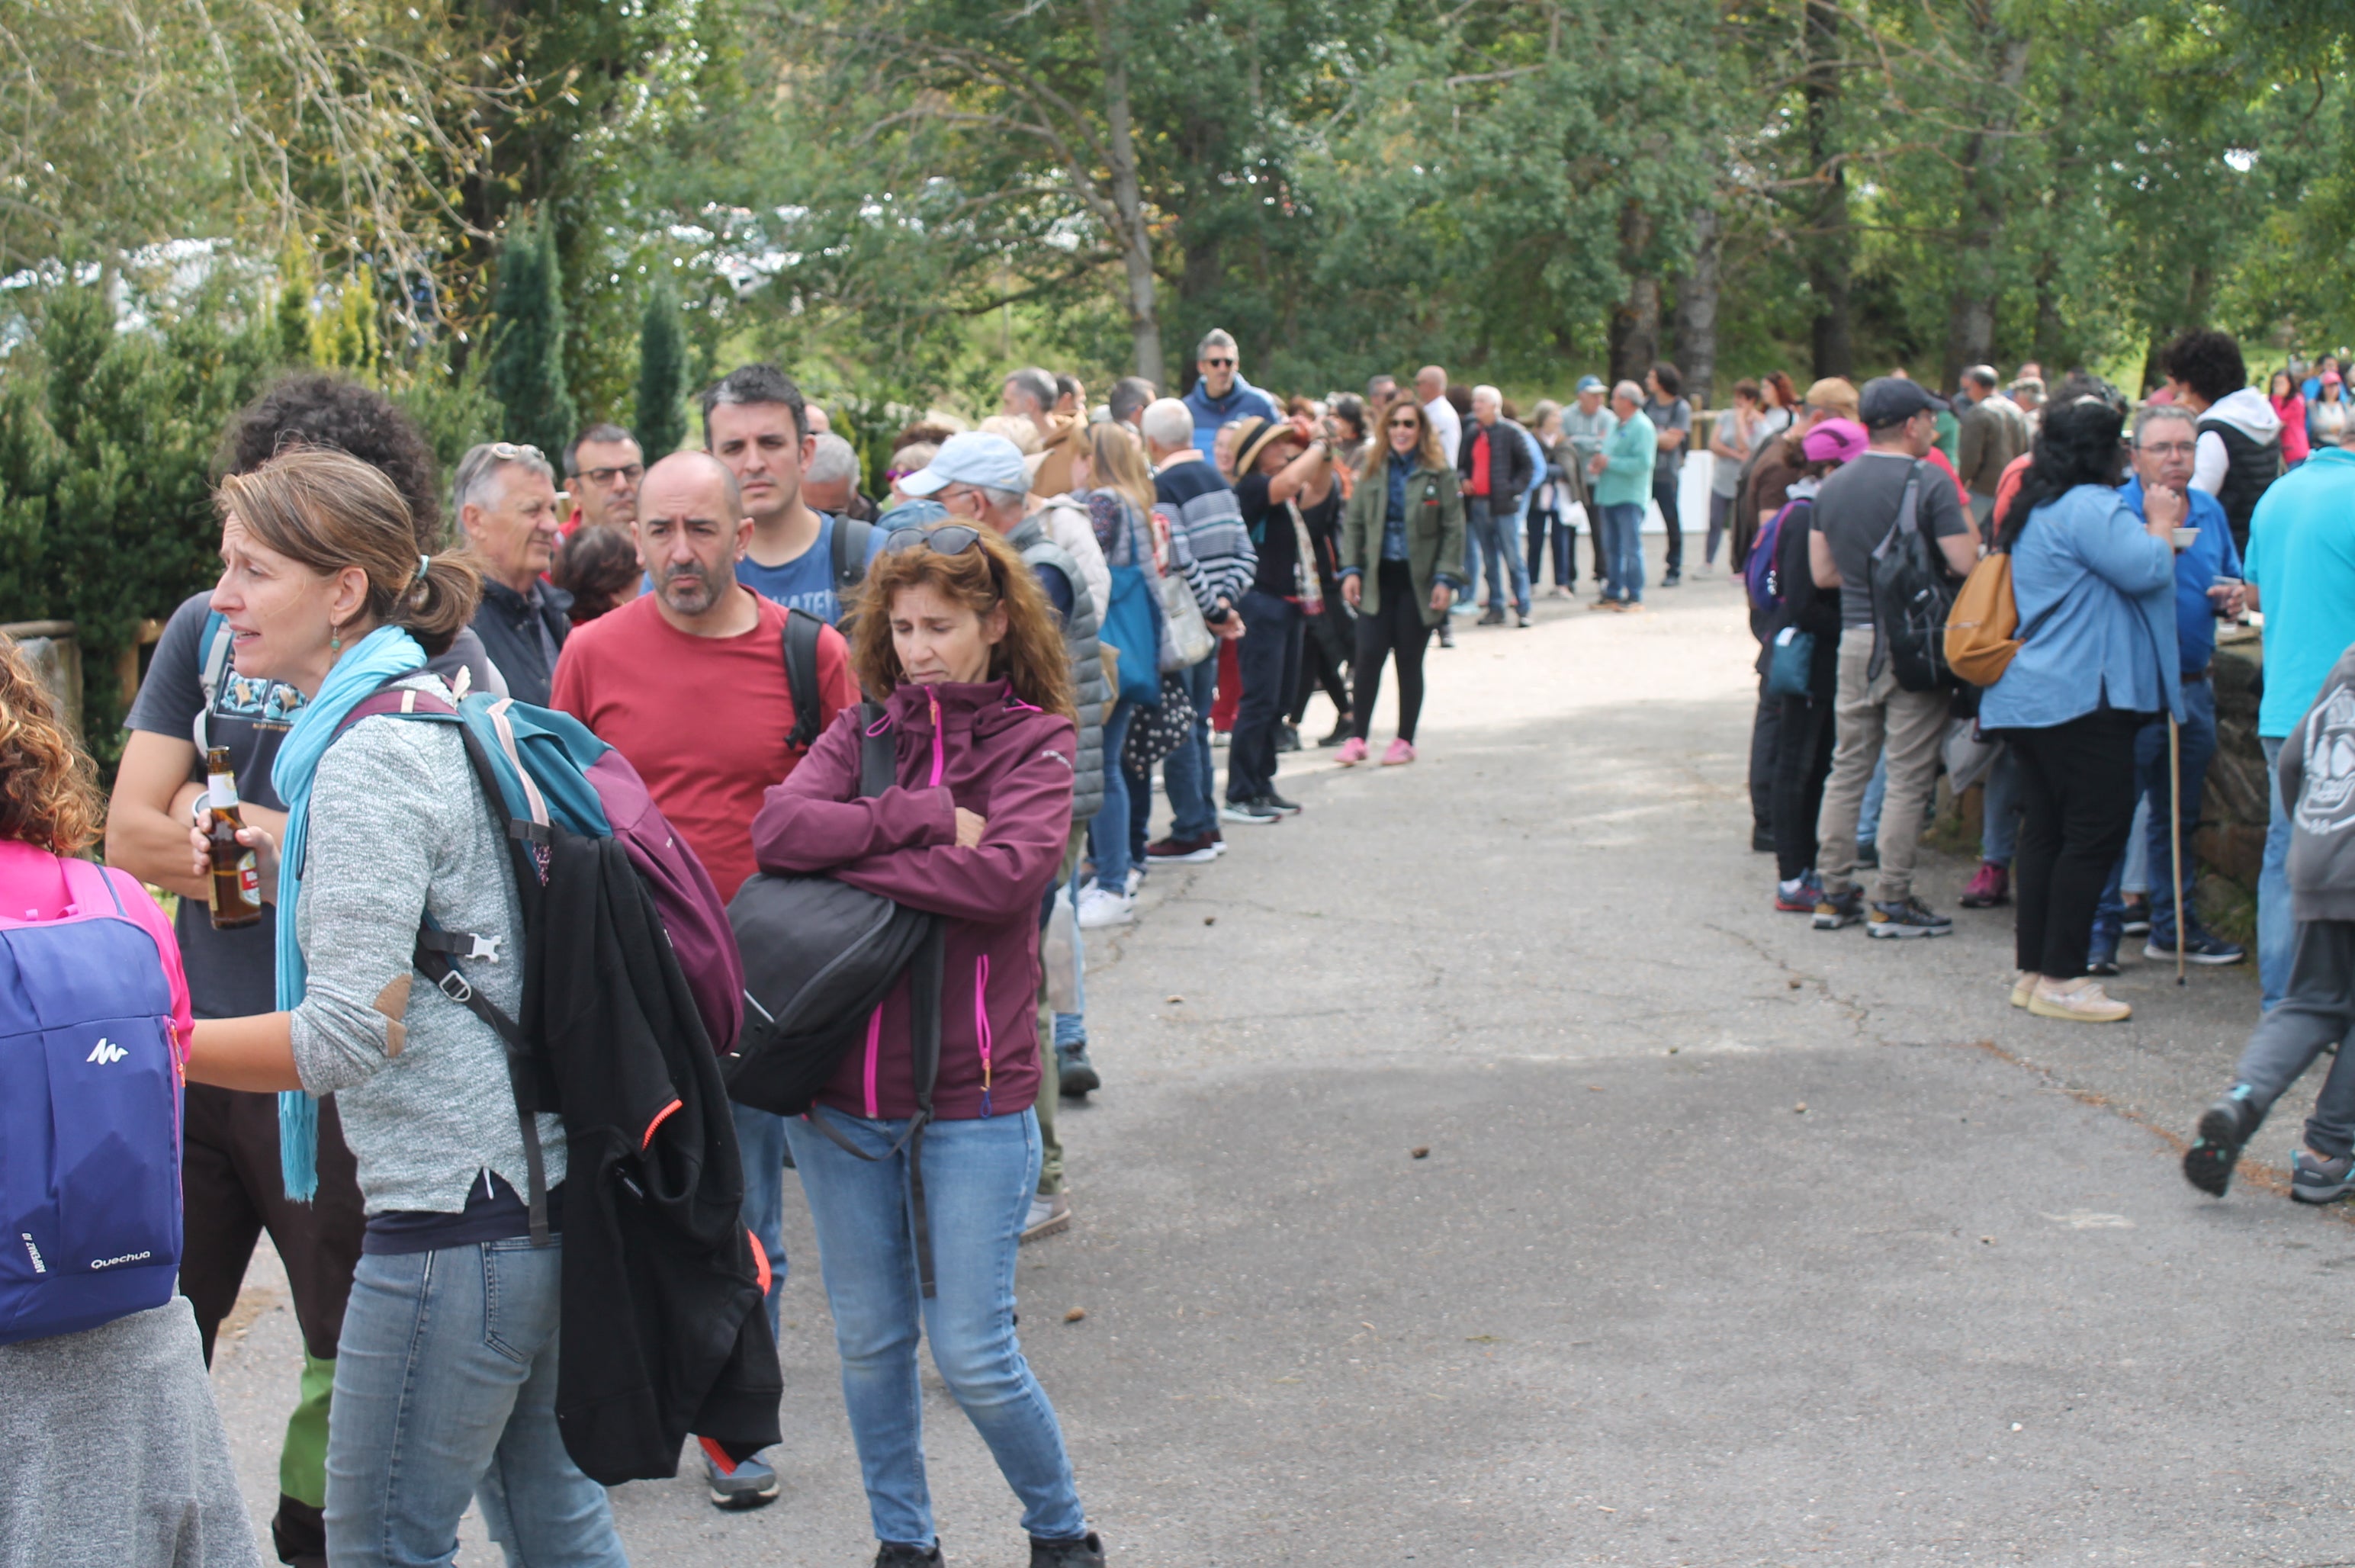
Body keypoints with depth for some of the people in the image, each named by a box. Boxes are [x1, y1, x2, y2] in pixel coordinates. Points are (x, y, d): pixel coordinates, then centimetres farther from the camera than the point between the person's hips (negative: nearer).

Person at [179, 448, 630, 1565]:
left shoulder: (368, 763, -17)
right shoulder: (443, 711, 13)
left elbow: (351, 1037, -22)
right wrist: (280, 866, 13)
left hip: (452, 1217, -10)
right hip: (538, 1182, 10)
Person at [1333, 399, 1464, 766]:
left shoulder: (1439, 473, -1)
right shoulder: (1373, 470, 7)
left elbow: (1454, 530, -2)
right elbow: (1353, 522, 9)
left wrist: (1445, 578, -9)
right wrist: (1351, 570, -1)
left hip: (1418, 580, -2)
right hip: (1378, 577, 2)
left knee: (1409, 660, 4)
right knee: (1369, 656, -6)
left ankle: (1405, 740, 15)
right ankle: (1357, 737, 1)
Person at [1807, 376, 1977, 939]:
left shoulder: (1833, 486, 8)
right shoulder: (1929, 484, -12)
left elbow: (1822, 572, 10)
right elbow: (1965, 564, -15)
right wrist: (1967, 528, 5)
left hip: (1855, 637, 6)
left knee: (1847, 769, 12)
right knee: (1908, 777, 0)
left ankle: (1833, 892, 15)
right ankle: (1891, 902, 2)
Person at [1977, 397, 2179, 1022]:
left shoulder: (2034, 509, 18)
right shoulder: (2091, 506, -14)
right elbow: (2146, 571, -20)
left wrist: (2156, 530, 21)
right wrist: (2161, 525, -2)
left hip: (2032, 693, 10)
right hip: (2082, 696, -10)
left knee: (2046, 830, 12)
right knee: (2097, 831, -6)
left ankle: (2034, 971, 14)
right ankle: (2060, 979, -5)